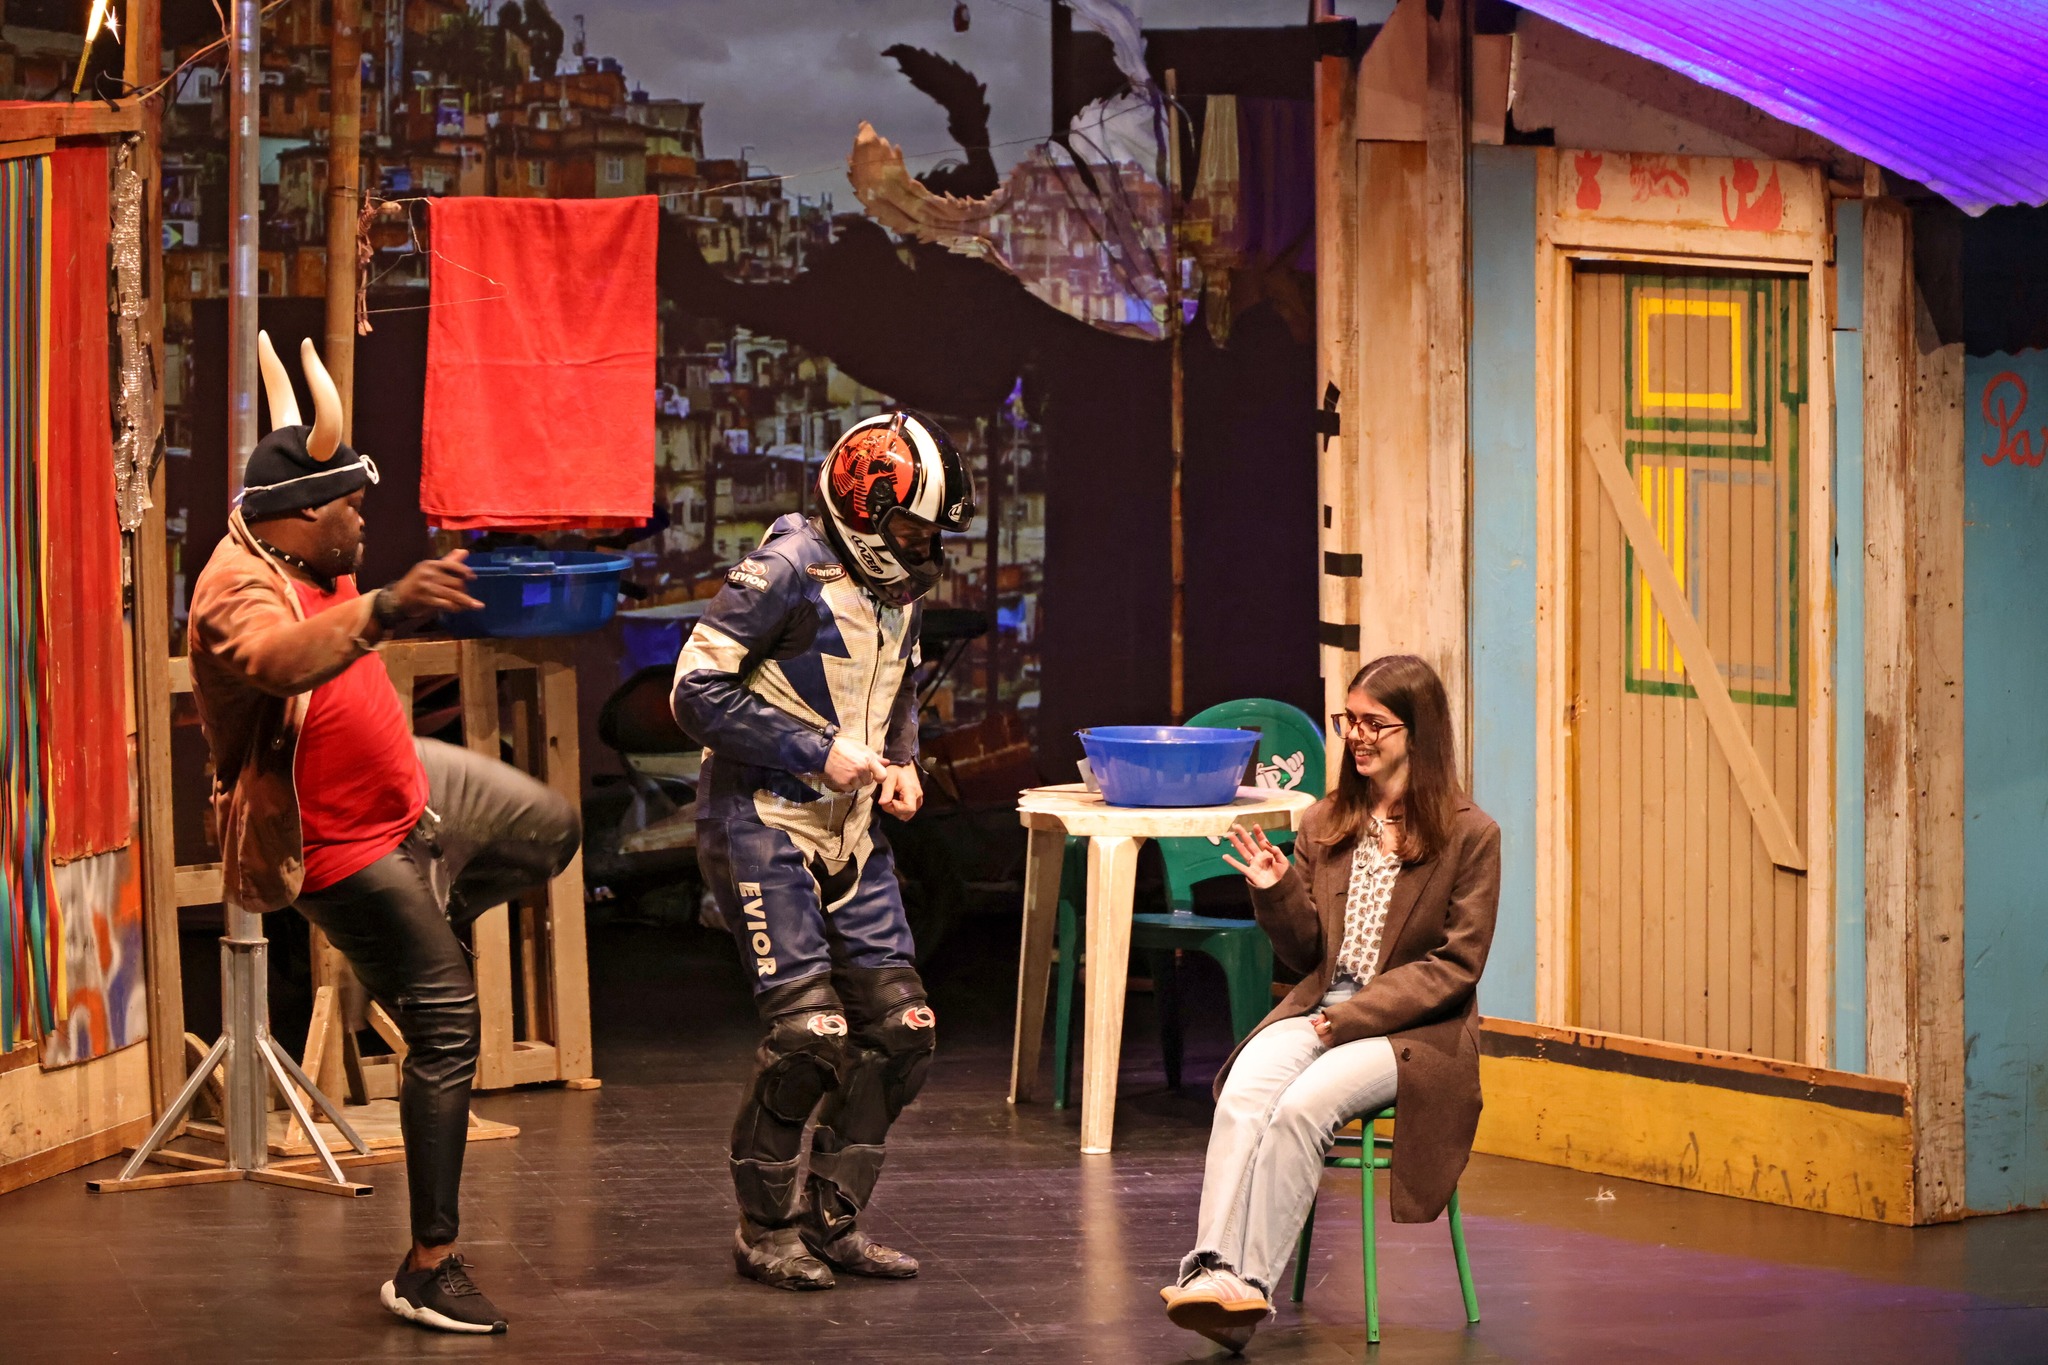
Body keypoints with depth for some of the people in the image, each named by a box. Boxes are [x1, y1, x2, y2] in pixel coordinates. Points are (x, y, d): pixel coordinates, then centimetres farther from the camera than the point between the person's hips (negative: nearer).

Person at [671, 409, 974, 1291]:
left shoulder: (898, 590, 11)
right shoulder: (786, 572, -14)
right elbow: (697, 693, -18)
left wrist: (900, 761, 8)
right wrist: (819, 753, -19)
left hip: (848, 833, 8)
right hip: (761, 824, -8)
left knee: (899, 1029, 2)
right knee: (809, 1032, -14)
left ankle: (830, 1219, 13)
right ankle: (765, 1230, 2)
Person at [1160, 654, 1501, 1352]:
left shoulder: (1469, 835, -2)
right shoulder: (1326, 824, 13)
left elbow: (1456, 964, -6)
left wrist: (1350, 1018, -13)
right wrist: (1276, 893, -5)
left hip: (1410, 1029, -4)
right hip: (1318, 1010, 4)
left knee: (1301, 1106, -31)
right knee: (1242, 1095, -28)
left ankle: (1248, 1283, -30)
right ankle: (1215, 1273, -41)